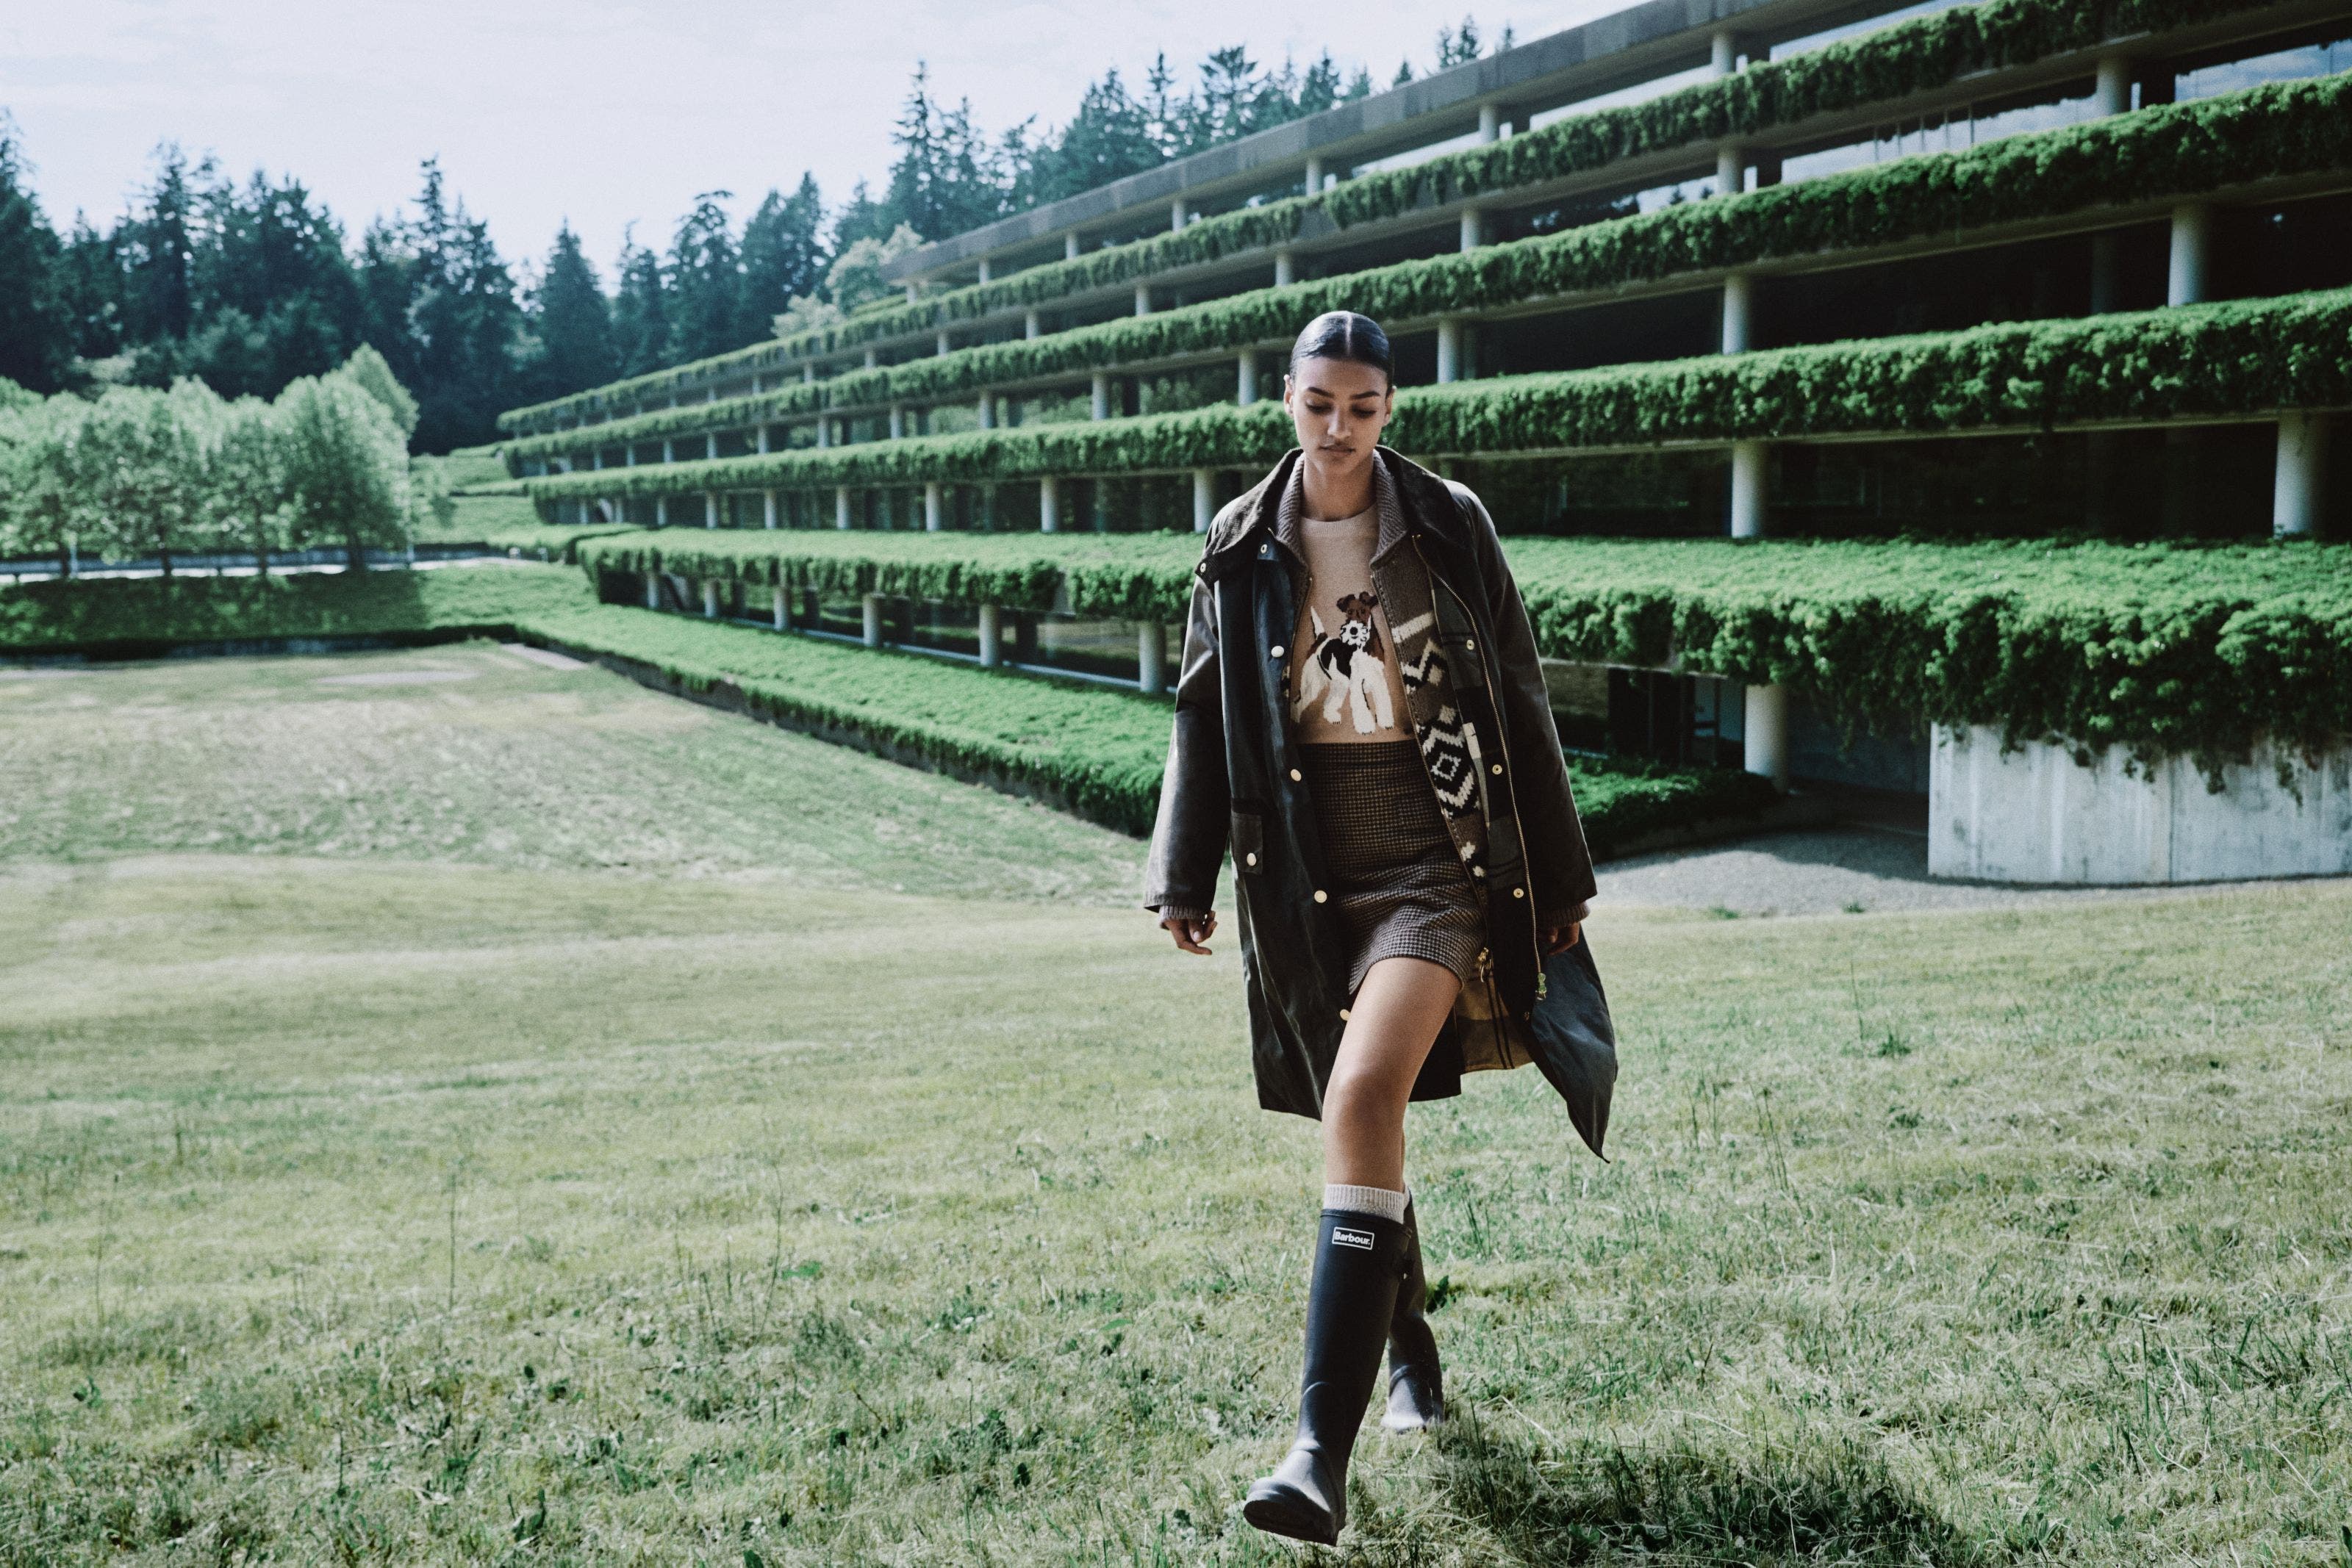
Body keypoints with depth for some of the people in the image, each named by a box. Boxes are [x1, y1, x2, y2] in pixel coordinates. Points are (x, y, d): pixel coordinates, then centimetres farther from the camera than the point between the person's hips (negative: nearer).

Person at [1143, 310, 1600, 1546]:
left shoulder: (1449, 529, 0)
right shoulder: (1240, 548, 6)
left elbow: (1519, 706, 5)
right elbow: (1203, 716, 12)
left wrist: (1557, 877, 7)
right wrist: (1184, 878, 7)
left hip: (1436, 862, -4)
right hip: (1303, 875, 4)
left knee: (1364, 1096, -23)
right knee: (1363, 1113, 14)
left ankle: (1323, 1450, -25)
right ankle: (1409, 1346, 40)